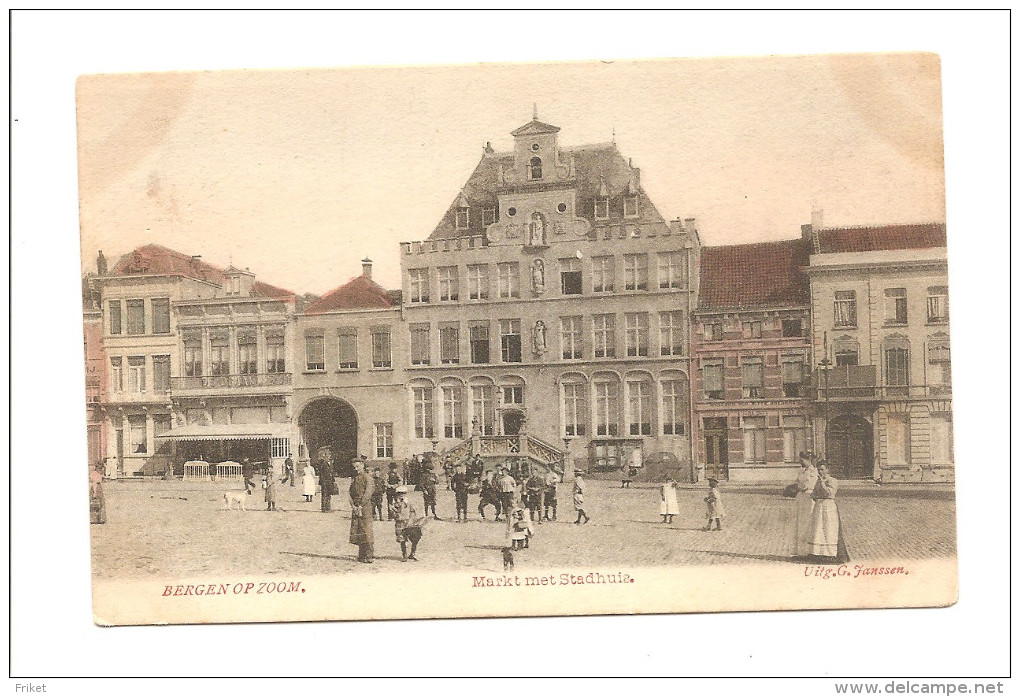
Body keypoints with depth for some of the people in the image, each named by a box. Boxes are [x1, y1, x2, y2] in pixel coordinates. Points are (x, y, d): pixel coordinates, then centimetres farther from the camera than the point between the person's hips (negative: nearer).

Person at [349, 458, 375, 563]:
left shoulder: (367, 478, -5)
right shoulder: (354, 478, 15)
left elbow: (368, 493, -13)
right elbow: (350, 492, 12)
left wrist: (360, 506, -15)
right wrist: (353, 505, -2)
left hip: (365, 506, -7)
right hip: (355, 507, 7)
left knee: (366, 531, -7)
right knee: (355, 531, 4)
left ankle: (368, 556, -3)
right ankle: (362, 554, 13)